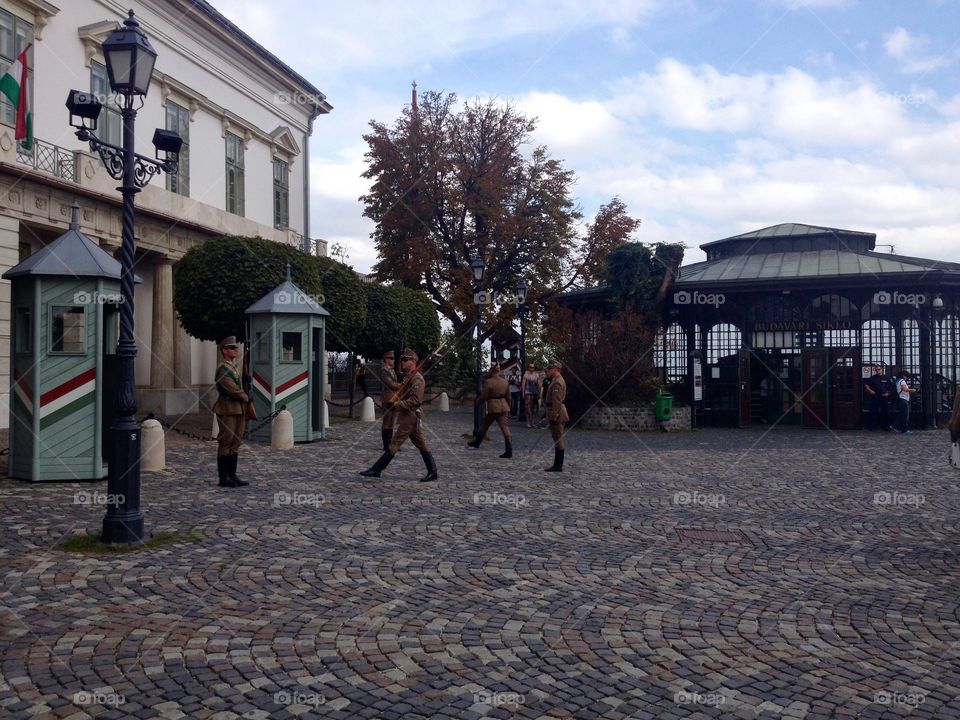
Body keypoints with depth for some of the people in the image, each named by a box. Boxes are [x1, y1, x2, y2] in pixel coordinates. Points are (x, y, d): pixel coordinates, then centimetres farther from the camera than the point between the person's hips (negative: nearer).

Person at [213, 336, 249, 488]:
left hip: (239, 410, 9)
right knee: (225, 444, -4)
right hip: (227, 410, -9)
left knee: (235, 444, 9)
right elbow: (233, 390, -19)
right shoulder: (222, 369, -13)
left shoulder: (234, 367, 16)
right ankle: (223, 478, 1)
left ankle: (232, 475, 14)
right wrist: (246, 398, -5)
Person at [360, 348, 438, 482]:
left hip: (410, 417, -10)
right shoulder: (408, 376, 17)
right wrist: (394, 402, 8)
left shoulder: (417, 379, -14)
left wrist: (397, 405, -21)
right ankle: (432, 472, 12)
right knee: (421, 445, 10)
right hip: (411, 417, 10)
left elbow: (415, 400, -22)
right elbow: (401, 393, 26)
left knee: (394, 443, -7)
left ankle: (376, 470, -4)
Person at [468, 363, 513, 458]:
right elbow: (508, 397, 14)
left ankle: (476, 443, 36)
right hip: (504, 407, 4)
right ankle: (509, 451, -11)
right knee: (505, 428, -3)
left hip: (492, 407, -4)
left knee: (484, 426, 17)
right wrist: (508, 409, 24)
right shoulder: (505, 382, 7)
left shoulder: (488, 382, -11)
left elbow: (483, 396, -9)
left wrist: (476, 402, 10)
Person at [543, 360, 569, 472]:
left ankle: (558, 466, -3)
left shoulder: (557, 383, -17)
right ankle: (558, 465, 19)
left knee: (558, 440, -6)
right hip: (558, 413, 11)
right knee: (558, 440, 13)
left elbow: (557, 402, -23)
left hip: (556, 414, -11)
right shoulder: (558, 380, 16)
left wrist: (553, 417, -23)